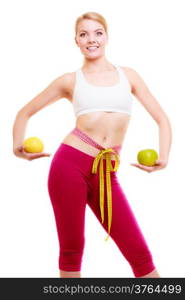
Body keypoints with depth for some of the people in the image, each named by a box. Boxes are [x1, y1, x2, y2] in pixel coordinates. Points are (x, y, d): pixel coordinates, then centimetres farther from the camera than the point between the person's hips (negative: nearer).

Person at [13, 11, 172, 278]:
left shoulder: (128, 75, 13)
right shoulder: (70, 80, 9)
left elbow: (162, 119, 13)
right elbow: (25, 112, 15)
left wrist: (163, 156, -5)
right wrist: (18, 144, -4)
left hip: (106, 174, 1)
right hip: (70, 163, -1)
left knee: (139, 253, -2)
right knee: (72, 248, 6)